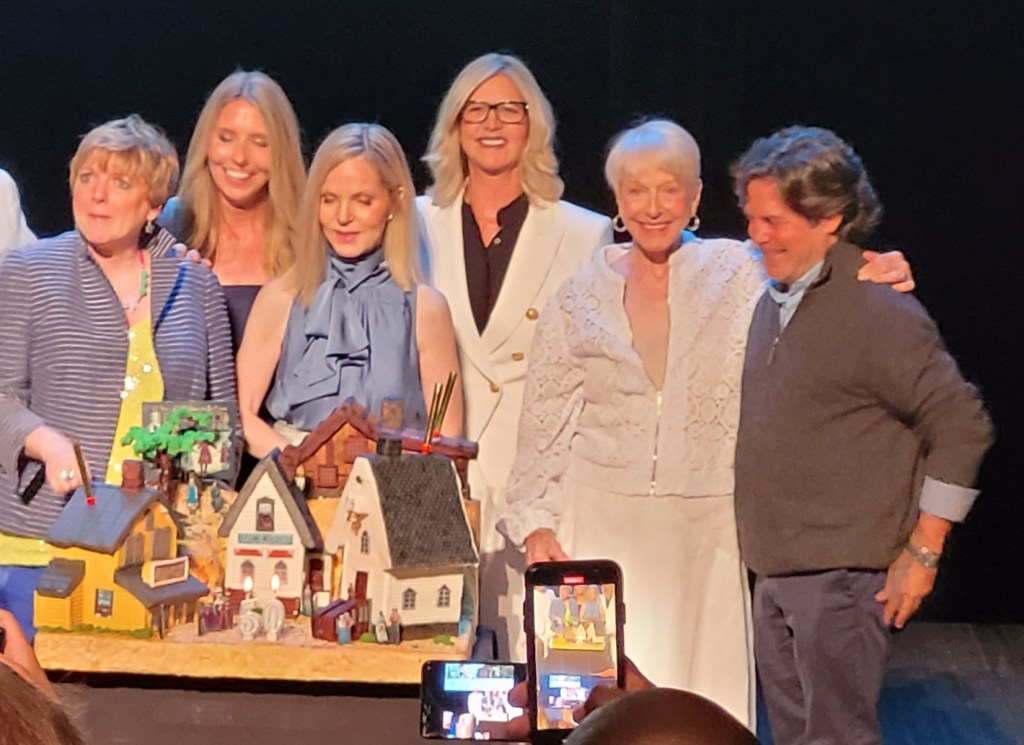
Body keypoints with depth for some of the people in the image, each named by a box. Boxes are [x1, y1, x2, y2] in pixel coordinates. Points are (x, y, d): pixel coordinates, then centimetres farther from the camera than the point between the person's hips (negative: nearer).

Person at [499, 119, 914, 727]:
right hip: (600, 525, 1)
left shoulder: (738, 272, 3)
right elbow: (544, 428, 9)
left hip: (705, 530, -1)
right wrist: (536, 524, 3)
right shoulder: (580, 299, 7)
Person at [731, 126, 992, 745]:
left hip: (843, 577, -8)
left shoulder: (880, 313, -14)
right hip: (776, 574, 8)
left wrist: (923, 555, -13)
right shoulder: (776, 300, 11)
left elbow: (962, 427, -13)